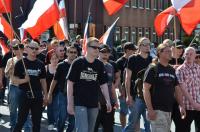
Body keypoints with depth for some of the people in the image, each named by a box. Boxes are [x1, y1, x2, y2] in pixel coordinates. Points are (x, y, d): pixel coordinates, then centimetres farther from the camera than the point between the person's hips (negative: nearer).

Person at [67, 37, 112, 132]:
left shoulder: (99, 65, 5)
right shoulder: (78, 63, -6)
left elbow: (103, 84, 9)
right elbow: (70, 83, -5)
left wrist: (108, 101, 0)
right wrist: (70, 103, -8)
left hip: (93, 104, 5)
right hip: (80, 103, -5)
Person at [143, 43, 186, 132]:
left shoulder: (172, 70, 15)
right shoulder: (153, 69, -5)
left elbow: (177, 89, 19)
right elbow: (146, 90, -11)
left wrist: (181, 106, 9)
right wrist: (150, 109, -18)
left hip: (169, 110, 7)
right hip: (157, 110, -7)